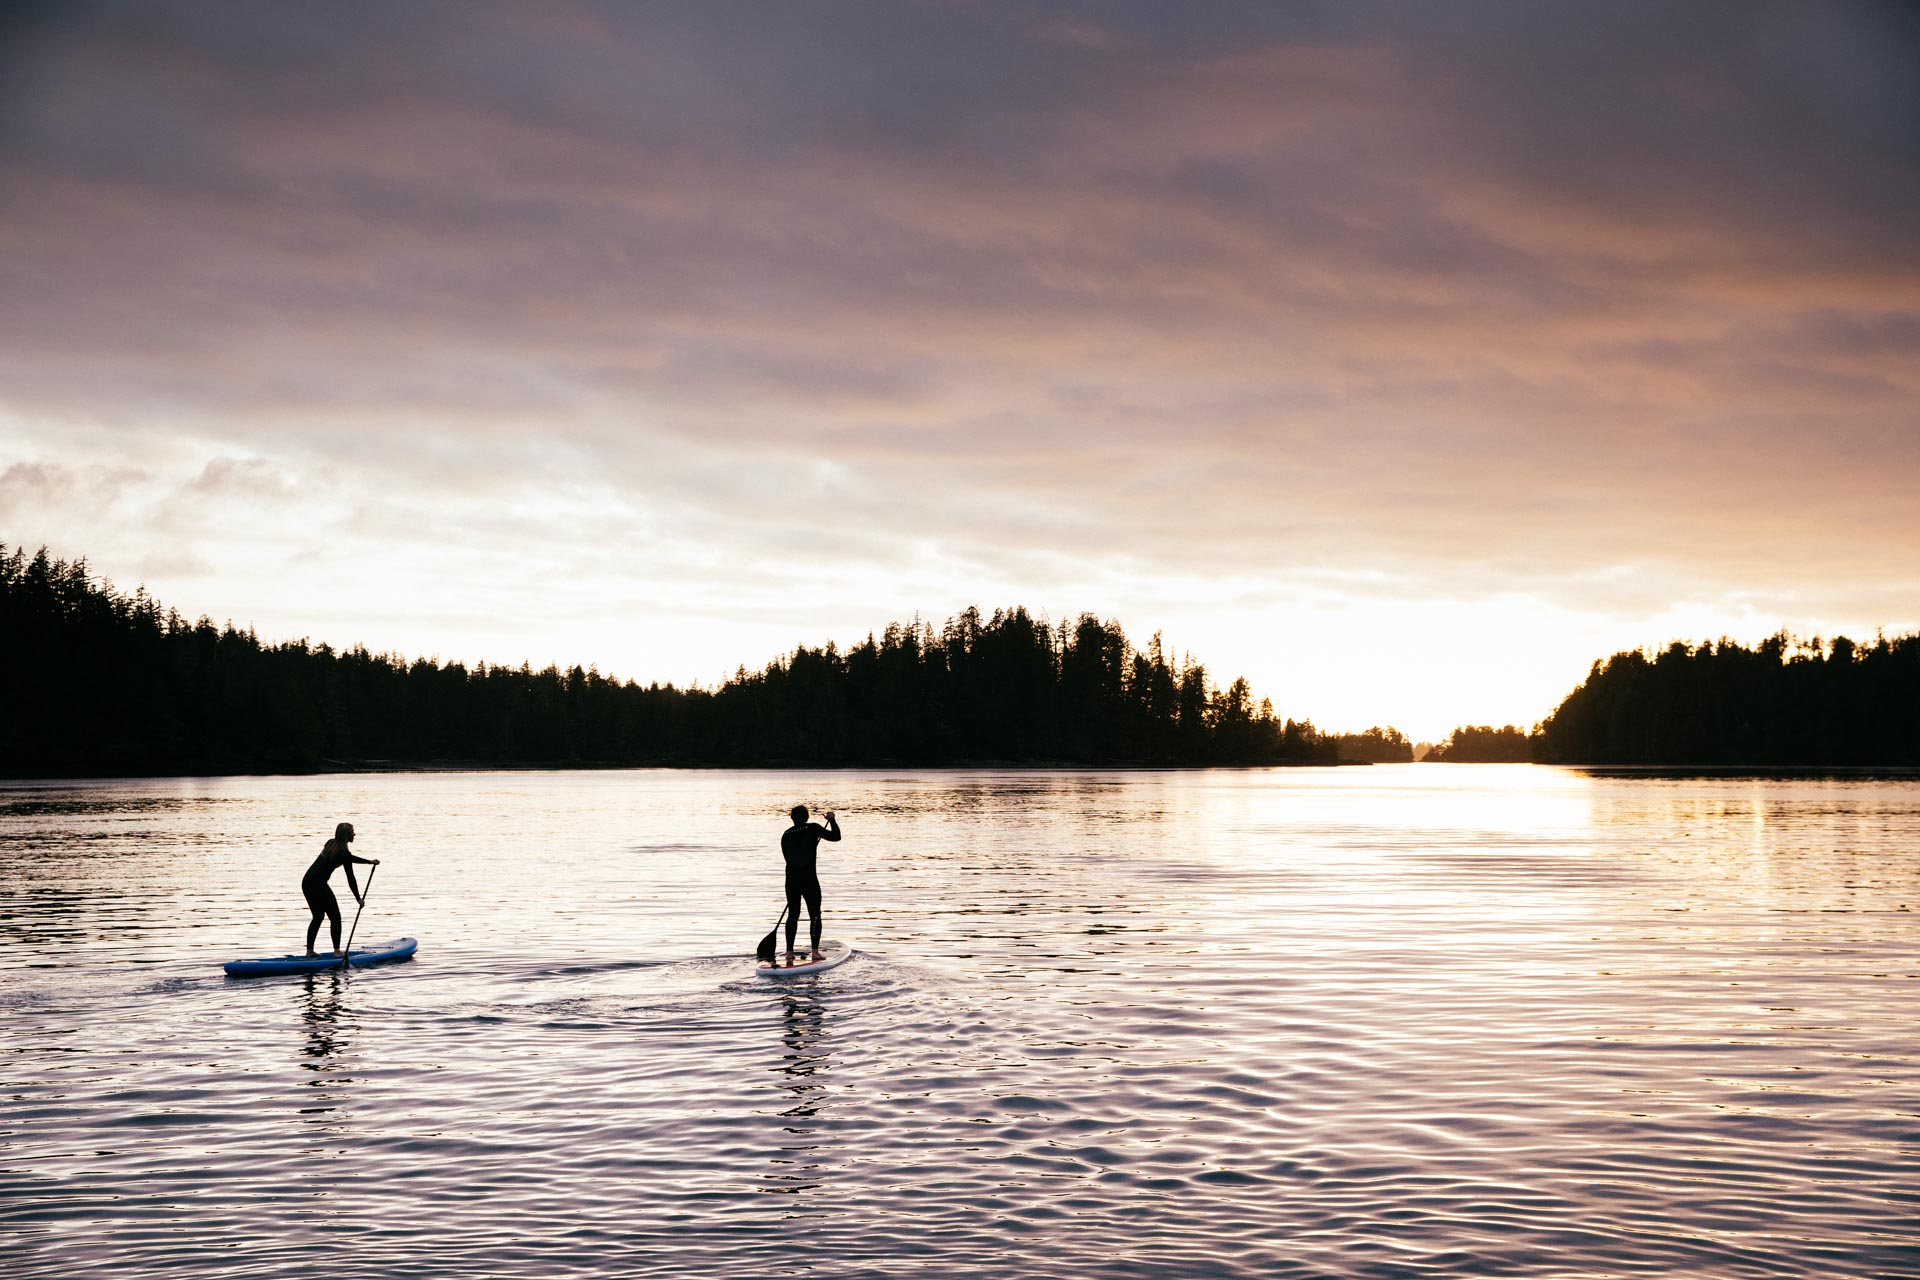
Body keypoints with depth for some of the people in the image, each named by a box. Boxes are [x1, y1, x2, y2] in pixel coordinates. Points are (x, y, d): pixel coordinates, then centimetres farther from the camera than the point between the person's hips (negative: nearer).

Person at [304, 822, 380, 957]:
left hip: (306, 882, 8)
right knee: (335, 917, 2)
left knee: (318, 916, 17)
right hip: (318, 885, -8)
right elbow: (350, 878, -8)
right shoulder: (343, 852, -9)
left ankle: (309, 950, 16)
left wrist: (369, 861, 33)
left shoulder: (331, 844, 14)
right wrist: (358, 898, 0)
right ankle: (337, 950, 1)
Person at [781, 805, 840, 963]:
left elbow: (788, 858, 11)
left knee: (793, 914, 11)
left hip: (792, 880, 3)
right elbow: (835, 836, -5)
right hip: (810, 879, -3)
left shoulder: (786, 835, 4)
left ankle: (789, 952, 9)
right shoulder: (813, 828, -6)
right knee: (815, 915, 5)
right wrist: (832, 819, 10)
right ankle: (815, 951, -2)